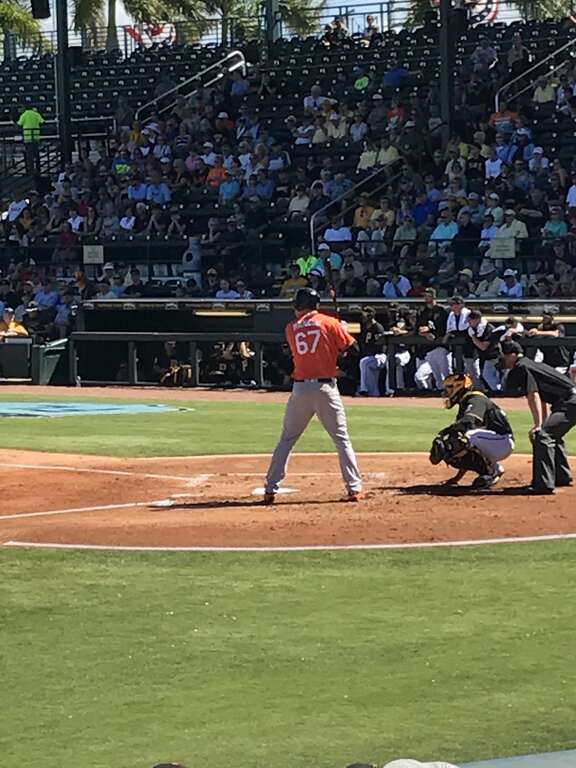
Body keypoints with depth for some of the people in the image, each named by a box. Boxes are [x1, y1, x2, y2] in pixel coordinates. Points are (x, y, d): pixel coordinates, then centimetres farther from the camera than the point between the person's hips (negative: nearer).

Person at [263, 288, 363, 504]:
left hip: (300, 388, 2)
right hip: (326, 388, -2)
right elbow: (350, 347, -1)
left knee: (287, 439, 11)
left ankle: (270, 489, 8)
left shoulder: (291, 329, 8)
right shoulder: (329, 323, -1)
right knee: (342, 439, 4)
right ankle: (354, 488, -2)